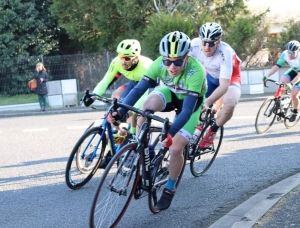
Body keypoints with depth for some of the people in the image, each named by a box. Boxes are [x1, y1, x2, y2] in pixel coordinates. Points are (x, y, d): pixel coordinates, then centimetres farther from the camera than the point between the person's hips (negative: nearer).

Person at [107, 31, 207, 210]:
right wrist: (120, 112, -40)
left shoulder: (196, 71, -39)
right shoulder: (159, 64, -28)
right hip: (171, 93, 3)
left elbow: (187, 110, -43)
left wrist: (170, 133, -55)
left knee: (175, 149, -15)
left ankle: (170, 189, 11)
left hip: (191, 102, -3)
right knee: (150, 103, -33)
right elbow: (139, 89, -27)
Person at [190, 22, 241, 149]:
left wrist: (207, 102, -55)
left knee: (229, 104, -31)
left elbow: (224, 85, -41)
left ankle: (212, 131, -3)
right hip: (210, 76, 4)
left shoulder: (225, 53, -37)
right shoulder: (195, 45, -28)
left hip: (229, 78, -4)